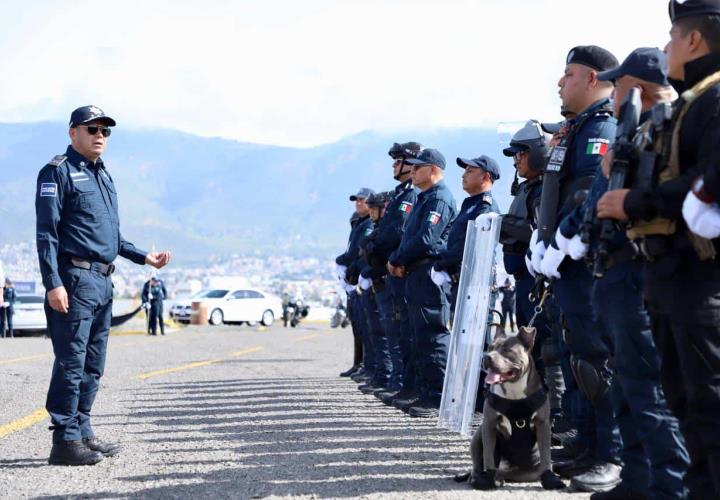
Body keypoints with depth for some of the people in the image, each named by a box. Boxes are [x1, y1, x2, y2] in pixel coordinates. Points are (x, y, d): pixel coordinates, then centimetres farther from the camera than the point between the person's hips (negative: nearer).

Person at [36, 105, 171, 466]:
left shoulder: (104, 176, 20)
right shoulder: (58, 172, -5)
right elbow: (47, 232, -12)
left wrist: (145, 257, 22)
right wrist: (53, 283, -19)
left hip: (102, 281, 9)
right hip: (74, 279, -9)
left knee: (93, 365, 12)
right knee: (71, 362, -8)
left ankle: (82, 433, 19)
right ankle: (65, 442, -5)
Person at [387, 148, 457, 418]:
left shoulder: (440, 199, -11)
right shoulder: (424, 198, 21)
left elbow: (425, 240, -20)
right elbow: (411, 236, 22)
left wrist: (396, 260, -9)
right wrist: (399, 261, 3)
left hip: (431, 275, -10)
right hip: (416, 275, 10)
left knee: (434, 337, -10)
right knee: (421, 337, 12)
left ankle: (439, 399, -9)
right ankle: (426, 394, 17)